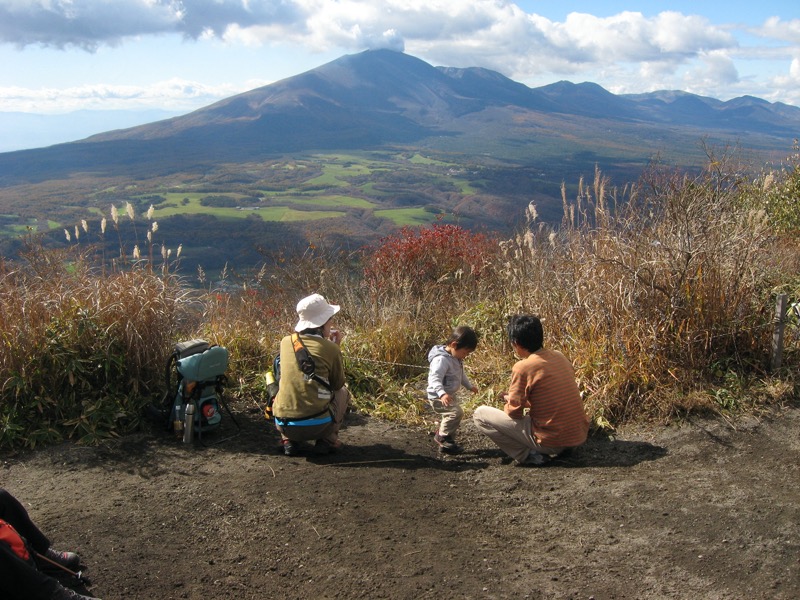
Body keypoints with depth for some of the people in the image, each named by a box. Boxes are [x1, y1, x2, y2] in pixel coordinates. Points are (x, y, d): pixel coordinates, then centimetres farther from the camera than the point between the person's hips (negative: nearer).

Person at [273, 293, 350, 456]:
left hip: (283, 424, 3)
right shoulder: (331, 349, -5)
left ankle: (289, 441, 16)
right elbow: (338, 384, 11)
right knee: (342, 392, 26)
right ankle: (327, 441, 12)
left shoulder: (286, 342, 5)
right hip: (317, 426, -3)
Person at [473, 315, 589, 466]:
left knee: (480, 414, -1)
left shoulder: (522, 367, -16)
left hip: (552, 441, -7)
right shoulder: (560, 356, 4)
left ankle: (528, 456, -3)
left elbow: (514, 412, -9)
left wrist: (508, 399, 12)